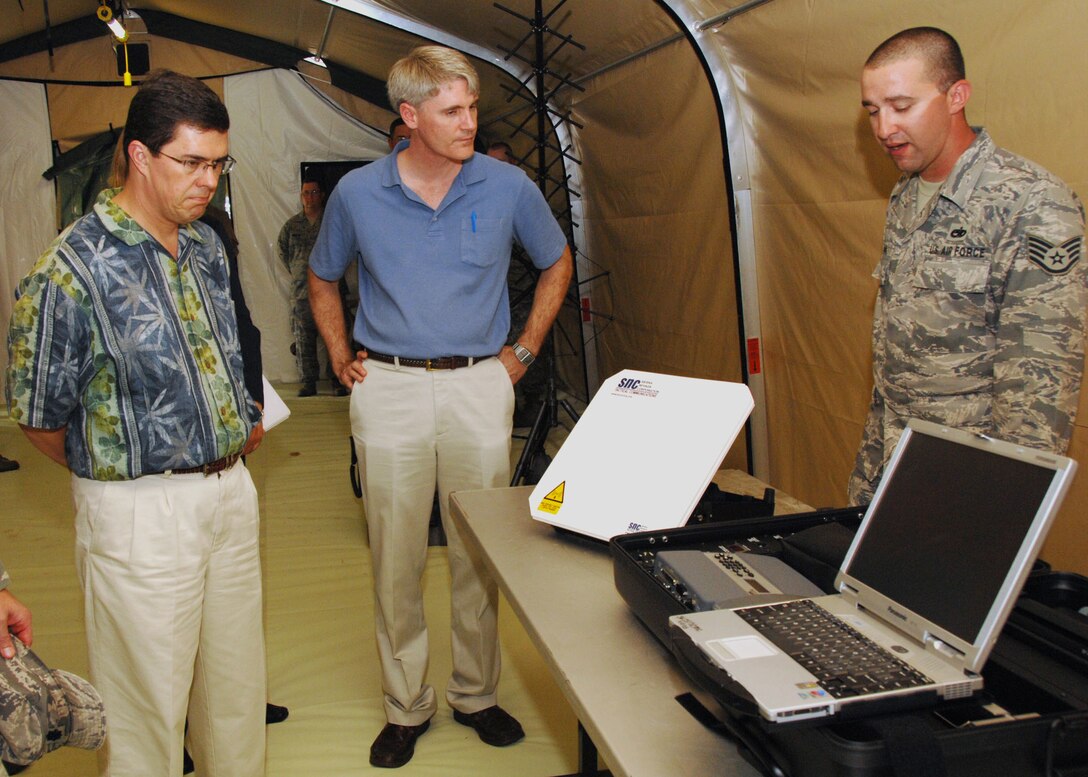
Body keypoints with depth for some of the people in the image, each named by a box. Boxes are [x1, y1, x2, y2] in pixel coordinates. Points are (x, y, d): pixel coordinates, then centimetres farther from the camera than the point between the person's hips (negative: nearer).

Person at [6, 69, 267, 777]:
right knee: (150, 699, 9)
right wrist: (114, 475, 3)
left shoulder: (207, 246, 6)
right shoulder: (73, 271, -17)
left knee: (238, 681, 20)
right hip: (140, 512, -7)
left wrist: (243, 420, 11)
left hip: (231, 490, 7)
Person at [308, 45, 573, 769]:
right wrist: (341, 357, 9)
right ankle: (406, 706, 23)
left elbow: (557, 263, 14)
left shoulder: (509, 187, -2)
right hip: (389, 390, 0)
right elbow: (322, 281, 17)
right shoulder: (358, 193, 0)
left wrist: (525, 350, 9)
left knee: (480, 554, 9)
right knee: (396, 559, 7)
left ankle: (477, 694, 28)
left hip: (479, 385, 0)